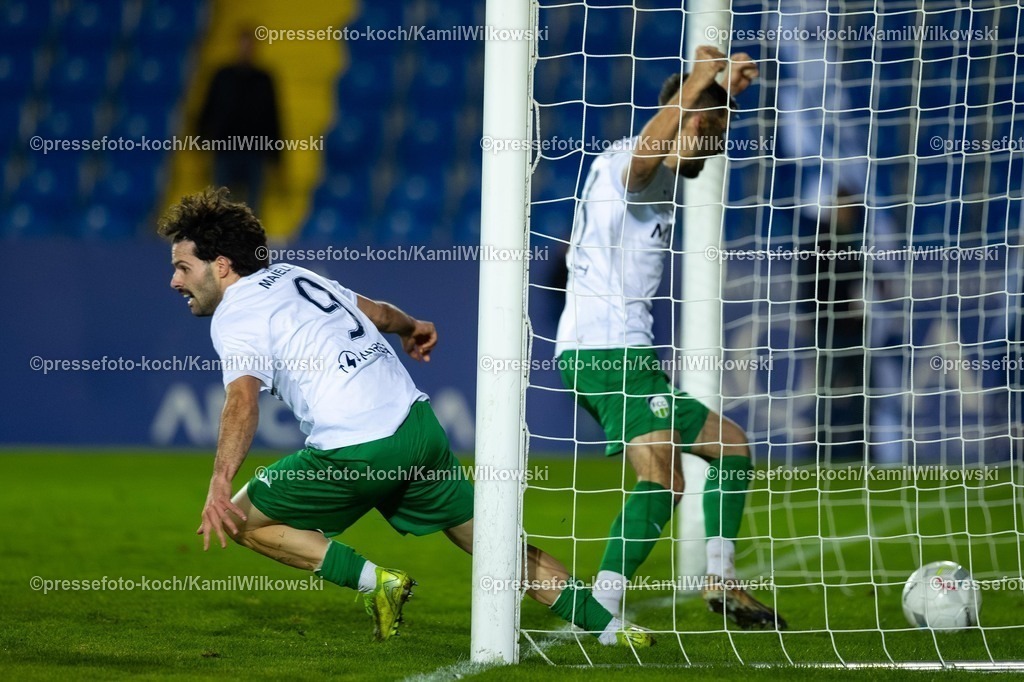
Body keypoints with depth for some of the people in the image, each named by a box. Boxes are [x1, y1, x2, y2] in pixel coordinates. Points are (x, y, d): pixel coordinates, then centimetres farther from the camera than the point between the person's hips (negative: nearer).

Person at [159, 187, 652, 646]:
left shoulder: (233, 316, -4)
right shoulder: (293, 275, 19)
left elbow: (243, 401, -23)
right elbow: (374, 311, 34)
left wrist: (219, 484, -35)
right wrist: (411, 327, 57)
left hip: (357, 451, -8)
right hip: (418, 425, 8)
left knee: (241, 520, 6)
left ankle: (374, 581, 0)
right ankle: (606, 626, 14)